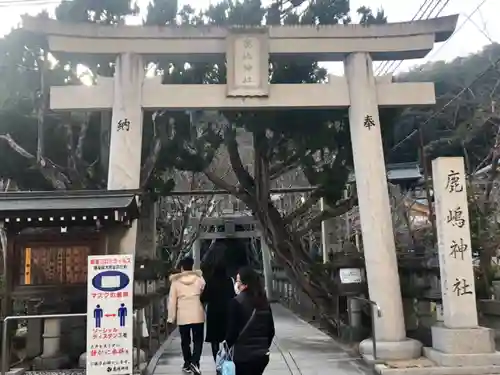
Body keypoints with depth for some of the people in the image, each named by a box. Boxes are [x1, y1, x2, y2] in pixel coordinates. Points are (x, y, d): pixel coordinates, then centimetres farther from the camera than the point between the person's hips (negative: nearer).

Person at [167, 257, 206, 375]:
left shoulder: (175, 281, -1)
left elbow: (172, 300, -1)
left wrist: (171, 317, 5)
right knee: (198, 340, 5)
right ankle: (194, 362, -12)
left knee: (185, 341, 14)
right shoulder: (199, 279, 0)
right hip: (197, 315, 0)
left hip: (182, 316, 0)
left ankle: (187, 364, 21)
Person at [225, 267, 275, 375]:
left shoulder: (237, 302, -13)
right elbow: (271, 330, 10)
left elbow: (232, 330, -11)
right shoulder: (264, 301, 4)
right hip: (262, 355, 6)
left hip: (243, 355, -5)